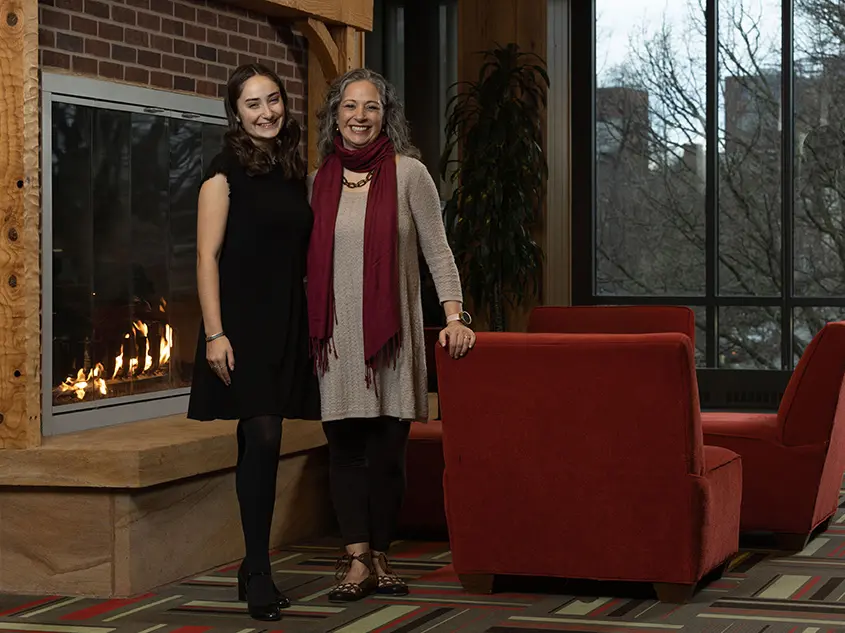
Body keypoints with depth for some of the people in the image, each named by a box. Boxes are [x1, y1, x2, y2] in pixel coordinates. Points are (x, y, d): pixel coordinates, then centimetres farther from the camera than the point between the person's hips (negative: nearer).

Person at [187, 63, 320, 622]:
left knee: (263, 442, 8)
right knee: (262, 438, -10)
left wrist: (315, 327, 14)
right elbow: (208, 257, -9)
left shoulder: (294, 172, 14)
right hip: (243, 320, -6)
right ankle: (258, 571, -3)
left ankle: (255, 570, 13)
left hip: (288, 324, 6)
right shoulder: (225, 173, -4)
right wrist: (215, 333, -16)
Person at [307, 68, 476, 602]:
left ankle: (379, 556, 11)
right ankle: (357, 559, 1)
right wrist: (307, 329, 12)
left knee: (386, 449, 0)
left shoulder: (408, 173, 0)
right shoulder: (320, 182, 9)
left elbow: (437, 250, 0)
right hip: (338, 335, 3)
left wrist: (454, 315, -10)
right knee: (345, 447, -1)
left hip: (392, 333, -2)